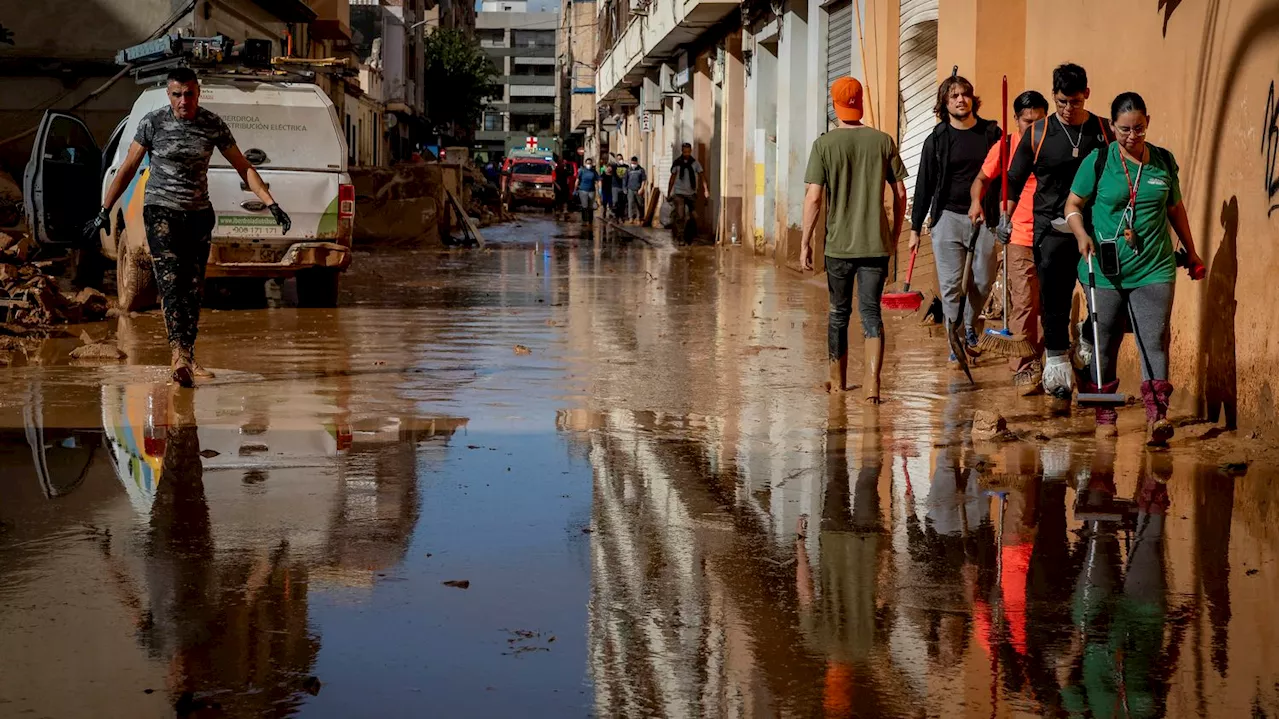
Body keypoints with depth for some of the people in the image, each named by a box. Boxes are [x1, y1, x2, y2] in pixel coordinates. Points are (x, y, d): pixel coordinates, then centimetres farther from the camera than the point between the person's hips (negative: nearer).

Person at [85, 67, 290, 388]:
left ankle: (188, 358, 10)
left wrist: (271, 205, -3)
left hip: (198, 214, 3)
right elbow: (128, 168, 0)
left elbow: (243, 168, 4)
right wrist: (105, 210, -1)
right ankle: (179, 354, -30)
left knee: (193, 288, 3)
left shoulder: (213, 125, -1)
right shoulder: (153, 123, -6)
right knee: (170, 282, -17)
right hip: (160, 210, -3)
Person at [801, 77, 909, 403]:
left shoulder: (824, 144, -5)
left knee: (839, 312, 14)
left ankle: (837, 380, 27)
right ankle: (872, 381, -13)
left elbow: (814, 197, -9)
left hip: (838, 244, -1)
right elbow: (900, 193, 4)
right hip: (877, 243, 1)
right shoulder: (883, 141, 1)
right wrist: (895, 235, 16)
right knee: (871, 312, 2)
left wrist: (805, 243, -3)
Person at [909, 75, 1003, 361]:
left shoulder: (991, 133, 5)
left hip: (983, 218, 1)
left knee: (983, 281, 5)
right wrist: (915, 228, 6)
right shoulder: (937, 140, 3)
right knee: (951, 284, -4)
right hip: (948, 217, -1)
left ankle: (969, 326, 30)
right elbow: (924, 186, 7)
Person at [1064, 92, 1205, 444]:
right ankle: (1104, 414, 22)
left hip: (1154, 270, 1)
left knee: (1155, 340, -10)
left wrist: (1192, 254, 23)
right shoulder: (1098, 161, -2)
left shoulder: (1164, 161, 6)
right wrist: (1082, 235, -17)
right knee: (1105, 344, 8)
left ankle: (1157, 415, -17)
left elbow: (1175, 209, 18)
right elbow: (1073, 205, 2)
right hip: (1107, 270, -1)